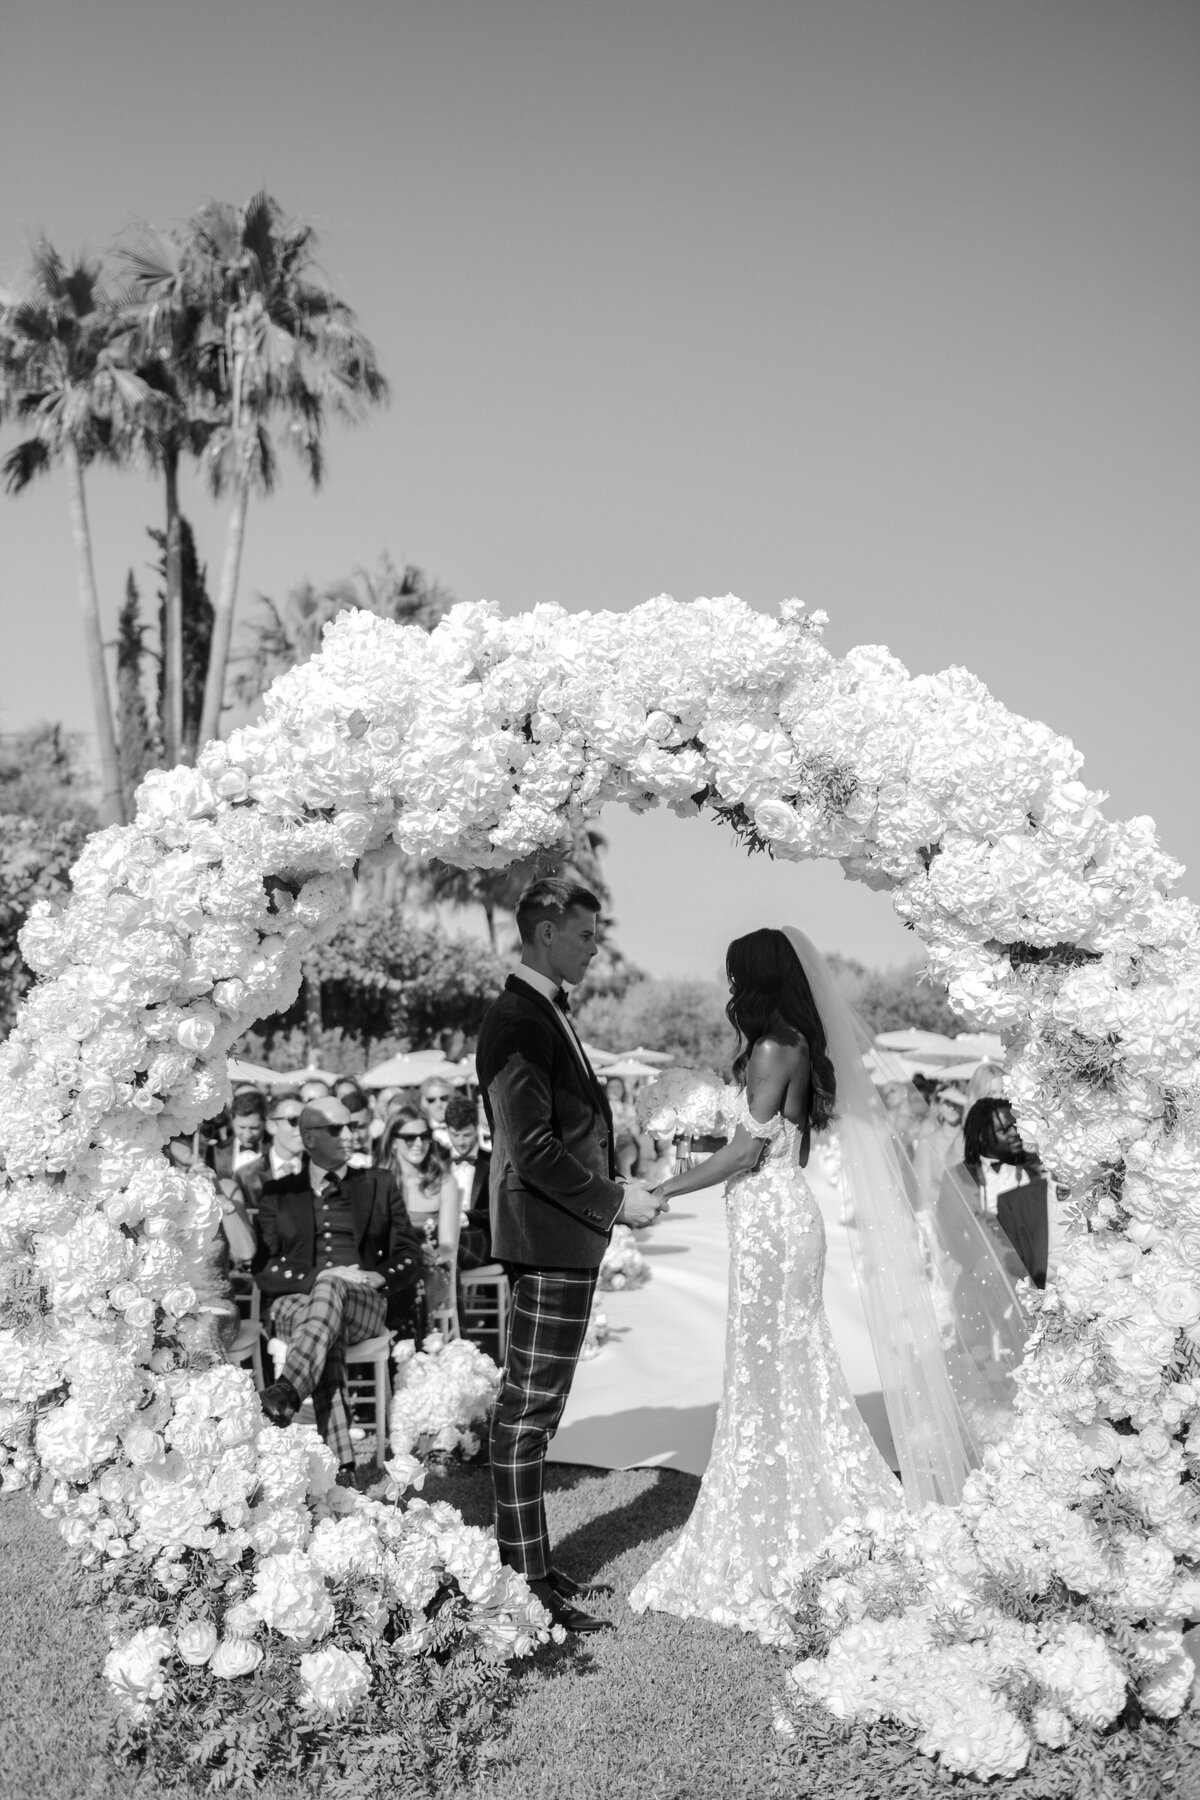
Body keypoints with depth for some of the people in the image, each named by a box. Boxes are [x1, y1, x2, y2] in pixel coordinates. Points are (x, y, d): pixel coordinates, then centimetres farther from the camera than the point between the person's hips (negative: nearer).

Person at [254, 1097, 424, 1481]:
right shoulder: (278, 1194, 18)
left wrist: (380, 1277, -7)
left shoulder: (379, 1185, 20)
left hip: (365, 1305, 0)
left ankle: (287, 1391, -60)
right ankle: (340, 1464, -51)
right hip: (296, 1302, 0)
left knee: (332, 1288, -38)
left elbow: (410, 1258, 16)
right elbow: (263, 1270, 6)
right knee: (329, 1331, -38)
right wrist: (318, 1276, -11)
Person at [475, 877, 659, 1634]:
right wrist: (613, 1200, -15)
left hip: (568, 1237, 10)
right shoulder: (519, 1022, -17)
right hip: (550, 1239, -10)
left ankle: (523, 1555, 27)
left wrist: (612, 1191, 12)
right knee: (530, 1410, -2)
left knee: (531, 1406, 16)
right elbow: (534, 1151, -22)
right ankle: (528, 1580, 6)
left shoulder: (548, 1012, 14)